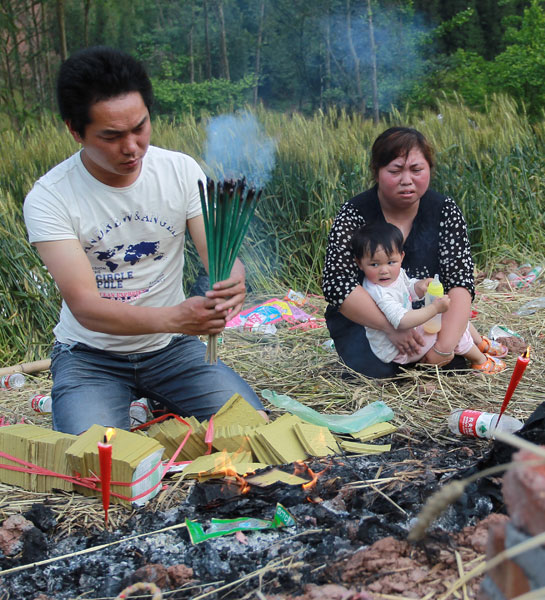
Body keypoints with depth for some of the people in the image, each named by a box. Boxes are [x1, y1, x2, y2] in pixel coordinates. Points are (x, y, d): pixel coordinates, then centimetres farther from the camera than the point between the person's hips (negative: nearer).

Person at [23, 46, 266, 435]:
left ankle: (163, 403, 13)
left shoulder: (182, 171, -8)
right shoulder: (49, 198, -18)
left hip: (172, 346, 3)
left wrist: (233, 281, -39)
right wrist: (174, 318, -44)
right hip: (91, 355, -2)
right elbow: (85, 305, -26)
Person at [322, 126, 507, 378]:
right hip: (365, 319, -2)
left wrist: (444, 345, -32)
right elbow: (337, 284, -26)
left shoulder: (445, 211, -10)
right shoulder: (354, 215, -16)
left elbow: (459, 282, -17)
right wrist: (392, 327, -36)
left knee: (461, 356, -20)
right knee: (374, 366, -27)